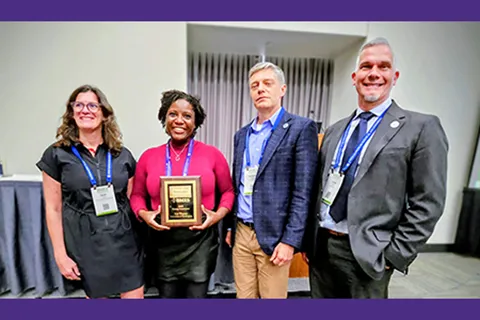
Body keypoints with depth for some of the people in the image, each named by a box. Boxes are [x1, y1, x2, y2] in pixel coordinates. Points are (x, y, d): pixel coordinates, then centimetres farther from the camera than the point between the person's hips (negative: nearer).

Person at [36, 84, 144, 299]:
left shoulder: (122, 155, 3)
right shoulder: (56, 155, -1)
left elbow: (132, 201, 8)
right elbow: (53, 209, 0)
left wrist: (139, 238, 6)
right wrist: (60, 255, -2)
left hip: (124, 239, 2)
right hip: (86, 242, -1)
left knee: (135, 296, 7)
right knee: (96, 295, 16)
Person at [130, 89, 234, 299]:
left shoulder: (212, 154, -3)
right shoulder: (149, 156, 2)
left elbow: (228, 191, 2)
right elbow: (137, 195, 9)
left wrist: (218, 215, -13)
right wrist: (144, 214, -9)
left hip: (200, 240, -1)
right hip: (163, 242, 2)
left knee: (197, 294, 13)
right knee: (166, 295, 20)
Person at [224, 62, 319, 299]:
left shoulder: (301, 128, -8)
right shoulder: (242, 134, 10)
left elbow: (303, 192, -12)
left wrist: (290, 240, -15)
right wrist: (229, 226, 13)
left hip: (273, 236, -5)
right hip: (240, 233, 6)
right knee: (244, 296, 18)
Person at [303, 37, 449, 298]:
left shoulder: (422, 128, -6)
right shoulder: (334, 130, 8)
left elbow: (427, 204, -8)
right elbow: (320, 190, 9)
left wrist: (394, 254, -10)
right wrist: (308, 239, 9)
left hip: (366, 254, -4)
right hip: (320, 246, 5)